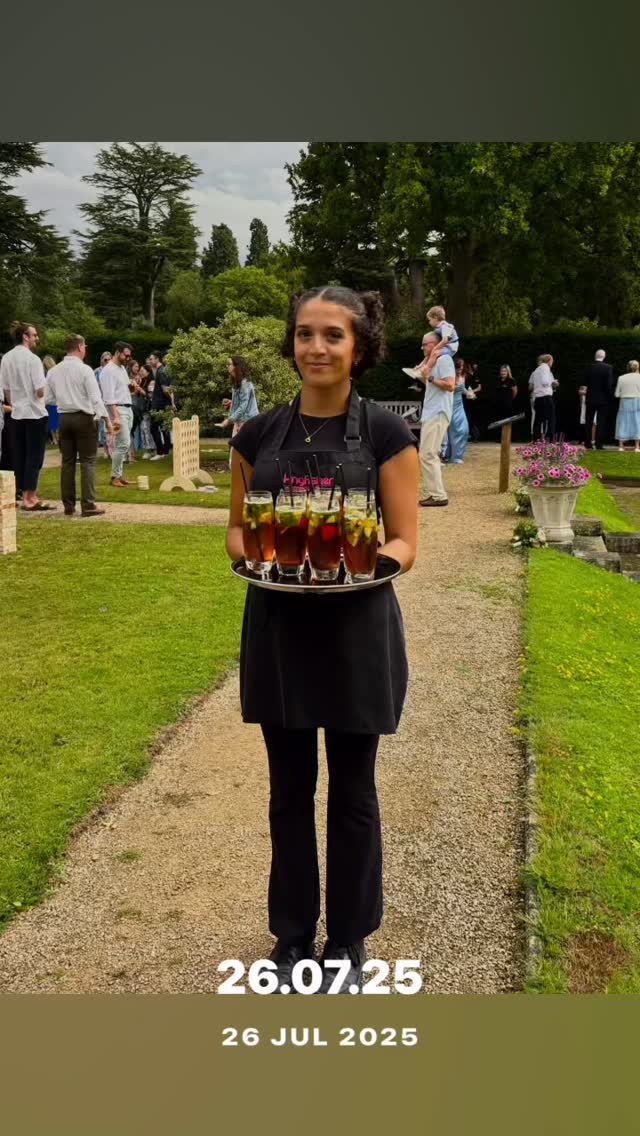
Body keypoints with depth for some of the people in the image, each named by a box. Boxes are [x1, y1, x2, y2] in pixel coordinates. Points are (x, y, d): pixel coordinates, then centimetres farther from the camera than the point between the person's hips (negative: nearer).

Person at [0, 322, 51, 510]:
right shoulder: (32, 359, -14)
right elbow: (40, 391, -17)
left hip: (17, 413, 6)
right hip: (35, 413, -6)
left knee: (19, 455, 10)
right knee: (34, 456, 0)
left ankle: (27, 494, 16)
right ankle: (29, 498, 2)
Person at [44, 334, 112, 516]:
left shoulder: (53, 371, 4)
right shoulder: (84, 370, -10)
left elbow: (48, 398, 6)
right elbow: (96, 398, -15)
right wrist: (106, 419, -12)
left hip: (64, 418, 5)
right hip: (84, 418, -5)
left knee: (68, 462, 9)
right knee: (87, 462, -1)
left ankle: (69, 506, 11)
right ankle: (88, 506, -5)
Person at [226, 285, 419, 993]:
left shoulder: (385, 434, -5)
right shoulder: (259, 435, 3)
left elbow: (404, 544, -5)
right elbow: (236, 527, 9)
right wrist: (254, 555, -13)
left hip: (355, 630, -2)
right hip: (278, 629, 3)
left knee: (352, 794, 10)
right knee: (290, 792, 13)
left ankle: (348, 940, 29)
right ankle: (292, 934, 31)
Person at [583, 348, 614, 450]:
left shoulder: (589, 367, -3)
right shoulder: (608, 368, -10)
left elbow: (585, 382, 1)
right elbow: (609, 384, -11)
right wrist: (609, 396, -1)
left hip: (590, 398, 2)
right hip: (603, 399, -2)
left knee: (588, 421, 10)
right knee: (601, 423, 2)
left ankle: (588, 442, 10)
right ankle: (599, 443, -2)